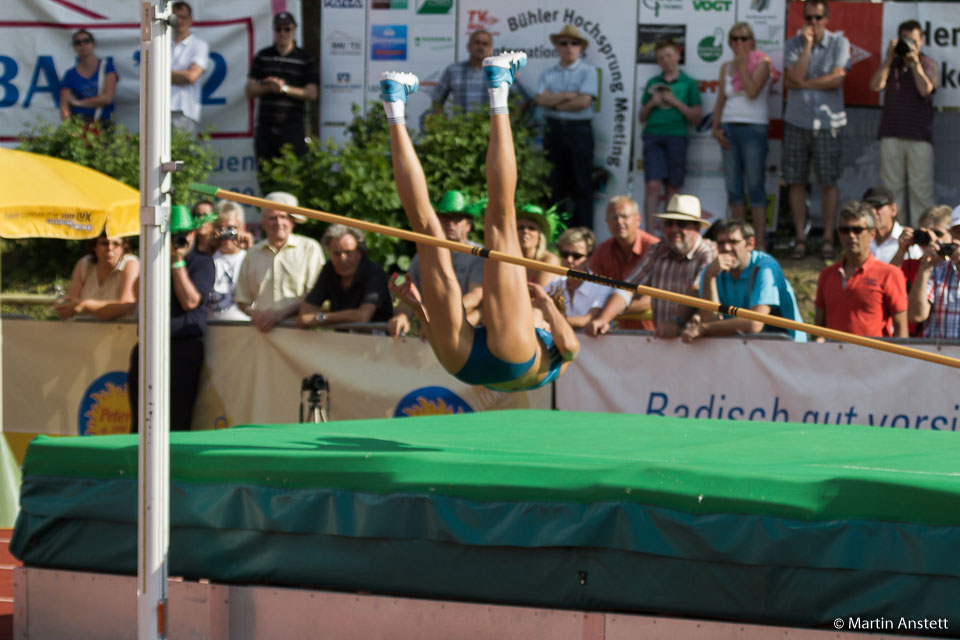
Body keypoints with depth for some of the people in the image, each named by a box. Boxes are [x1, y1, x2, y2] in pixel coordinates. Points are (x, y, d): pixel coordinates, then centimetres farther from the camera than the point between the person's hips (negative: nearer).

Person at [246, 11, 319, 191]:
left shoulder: (305, 59, 5)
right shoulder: (262, 57, 12)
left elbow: (312, 94, -1)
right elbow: (250, 91, 10)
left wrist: (285, 88, -14)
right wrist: (269, 87, -9)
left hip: (293, 128, -3)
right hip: (265, 127, 3)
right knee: (265, 178, 2)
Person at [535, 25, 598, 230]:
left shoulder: (588, 71, 2)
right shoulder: (548, 74, 12)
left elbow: (584, 101, -10)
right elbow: (541, 99, -3)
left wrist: (555, 103, -3)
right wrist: (567, 96, -12)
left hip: (579, 130, -3)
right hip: (554, 129, 4)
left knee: (581, 185, -4)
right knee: (556, 185, 5)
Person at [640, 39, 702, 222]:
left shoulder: (688, 83, 9)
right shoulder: (652, 83, 16)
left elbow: (696, 116, 4)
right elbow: (642, 116, 19)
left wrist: (675, 102, -6)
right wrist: (651, 104, -1)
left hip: (676, 136, -1)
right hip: (653, 135, 1)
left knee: (673, 189, 0)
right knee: (653, 185, -11)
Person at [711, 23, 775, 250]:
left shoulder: (761, 63, -1)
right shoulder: (726, 68, 14)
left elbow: (752, 91, -16)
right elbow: (720, 102, 16)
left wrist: (742, 64, -10)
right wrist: (716, 128, 3)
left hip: (753, 127, -5)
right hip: (729, 128, 5)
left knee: (755, 186, -7)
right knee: (733, 186, 3)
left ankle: (759, 241, -8)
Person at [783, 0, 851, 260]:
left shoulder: (839, 43, 0)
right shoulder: (793, 44, 4)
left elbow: (837, 79, -12)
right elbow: (796, 76, -12)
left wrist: (802, 83, -8)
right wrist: (807, 44, -12)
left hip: (827, 122, -2)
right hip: (797, 121, 2)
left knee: (828, 182, -2)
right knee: (796, 181, 2)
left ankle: (828, 240, 2)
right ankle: (800, 239, 8)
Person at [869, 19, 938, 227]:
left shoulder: (928, 64, 7)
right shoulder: (891, 65, 14)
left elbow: (925, 89, -10)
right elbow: (876, 85, -2)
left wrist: (914, 62, -11)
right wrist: (889, 59, -5)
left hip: (919, 135, -3)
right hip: (891, 135, 3)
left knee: (921, 190, -6)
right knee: (892, 187, 3)